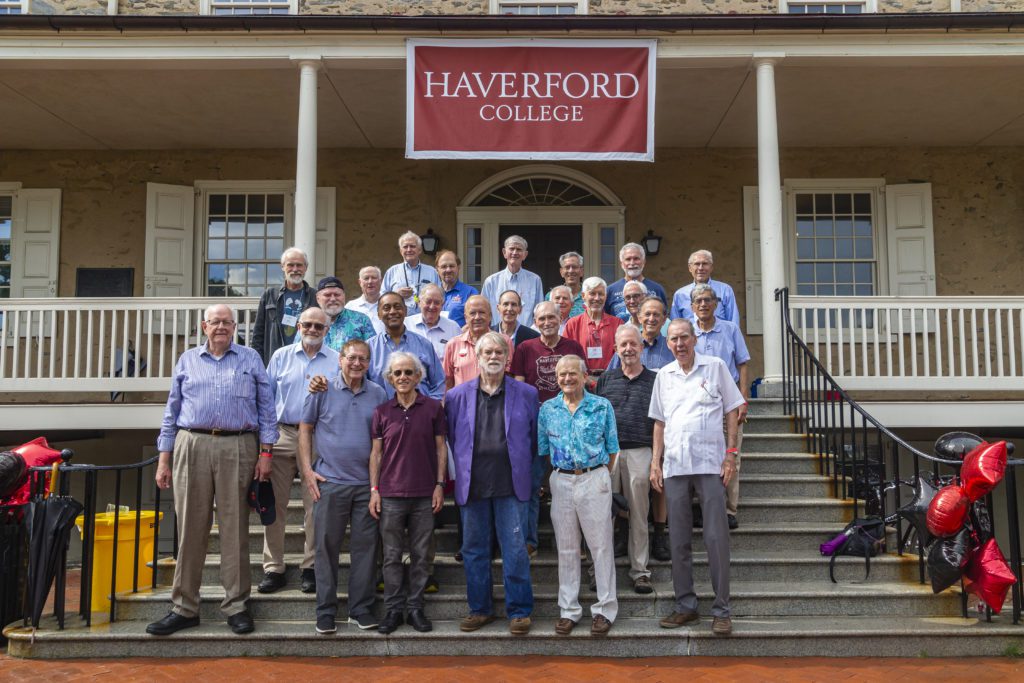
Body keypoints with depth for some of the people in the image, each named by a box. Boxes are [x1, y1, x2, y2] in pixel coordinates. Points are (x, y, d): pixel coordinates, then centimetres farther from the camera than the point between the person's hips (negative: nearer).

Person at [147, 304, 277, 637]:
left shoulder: (250, 359, 11)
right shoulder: (188, 360, 15)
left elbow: (266, 407, 7)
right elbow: (172, 410, 14)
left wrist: (266, 452, -1)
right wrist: (164, 458, 8)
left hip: (238, 449, -1)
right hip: (192, 446, 2)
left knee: (235, 528, 1)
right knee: (190, 528, 3)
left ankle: (236, 605, 9)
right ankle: (184, 607, 12)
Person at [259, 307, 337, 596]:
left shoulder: (337, 361, 7)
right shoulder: (281, 357, 11)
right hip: (282, 434, 1)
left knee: (314, 505, 1)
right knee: (275, 502, 1)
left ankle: (310, 567, 12)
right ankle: (273, 568, 10)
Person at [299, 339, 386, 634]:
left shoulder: (378, 395, 8)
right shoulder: (322, 390, 2)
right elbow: (305, 429, 5)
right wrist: (307, 470, -4)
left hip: (367, 484, 2)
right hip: (329, 481, -2)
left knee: (365, 546, 5)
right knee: (327, 546, 3)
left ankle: (361, 609, 16)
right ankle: (326, 611, 14)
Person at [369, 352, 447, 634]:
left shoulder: (433, 408, 1)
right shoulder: (382, 411, 3)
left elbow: (441, 448, 4)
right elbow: (376, 452, 6)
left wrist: (439, 485, -1)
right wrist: (374, 489, 1)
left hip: (425, 495, 0)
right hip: (390, 494, 1)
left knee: (420, 555, 7)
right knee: (392, 556, 6)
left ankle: (415, 608, 19)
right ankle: (393, 609, 17)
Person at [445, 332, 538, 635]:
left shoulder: (526, 394, 5)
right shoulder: (457, 396, 5)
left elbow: (535, 437, 12)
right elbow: (451, 437, 15)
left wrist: (522, 468, 9)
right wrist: (464, 468, 12)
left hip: (510, 485, -1)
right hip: (472, 484, 2)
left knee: (515, 550, 0)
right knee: (474, 549, 10)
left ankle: (519, 611, 13)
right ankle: (480, 609, 23)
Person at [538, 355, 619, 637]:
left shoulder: (602, 407, 0)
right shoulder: (547, 409, 6)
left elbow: (612, 448, 4)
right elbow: (543, 449, 11)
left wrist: (601, 477, 2)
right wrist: (560, 473, 7)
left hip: (595, 479, -2)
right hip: (561, 481, 3)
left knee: (601, 545, 1)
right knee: (566, 548, 9)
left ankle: (605, 609, 12)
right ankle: (569, 610, 18)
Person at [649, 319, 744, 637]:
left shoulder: (715, 367, 3)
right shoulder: (664, 375, 12)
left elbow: (731, 412, 4)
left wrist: (731, 454, -4)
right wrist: (655, 463, 9)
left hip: (710, 463, -3)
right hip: (674, 466, 4)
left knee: (716, 537, -2)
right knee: (678, 539, 8)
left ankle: (721, 609, 7)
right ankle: (685, 605, 19)